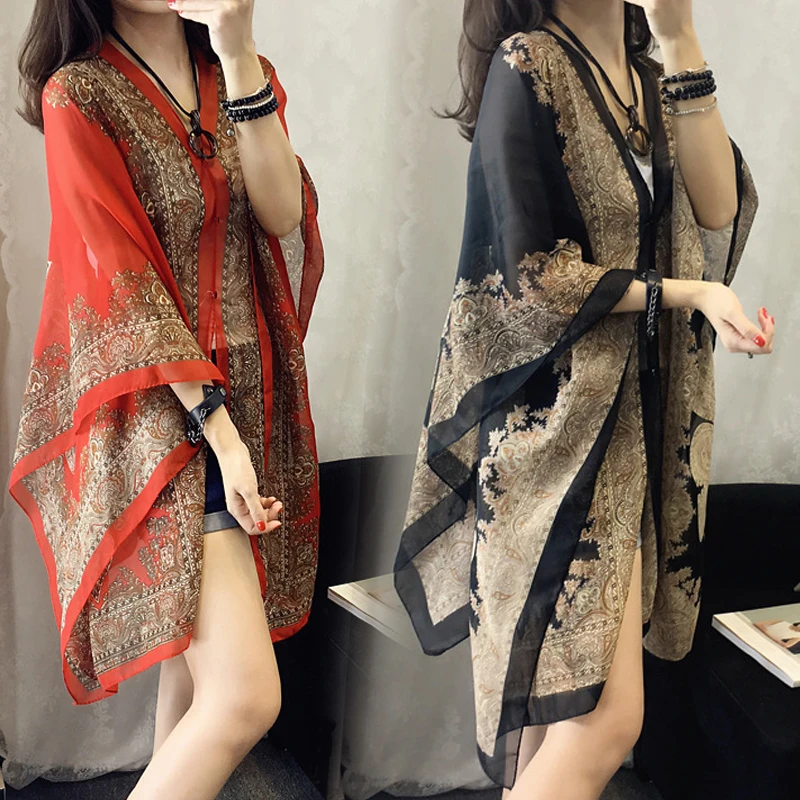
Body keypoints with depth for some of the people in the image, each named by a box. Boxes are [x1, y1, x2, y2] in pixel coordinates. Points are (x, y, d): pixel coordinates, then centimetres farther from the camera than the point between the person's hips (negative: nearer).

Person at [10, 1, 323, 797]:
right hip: (158, 411, -6)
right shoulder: (80, 95, -6)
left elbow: (284, 214, -7)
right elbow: (120, 283, -13)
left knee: (195, 654, 14)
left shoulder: (242, 77, 11)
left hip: (254, 397, 6)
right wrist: (219, 431, -18)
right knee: (245, 695, -14)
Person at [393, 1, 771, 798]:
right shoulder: (527, 67, -7)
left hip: (640, 415, 7)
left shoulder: (650, 81, 15)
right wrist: (689, 295, -11)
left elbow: (719, 214, -2)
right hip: (550, 412, -7)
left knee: (561, 701, 12)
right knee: (606, 716, -10)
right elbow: (532, 271, -12)